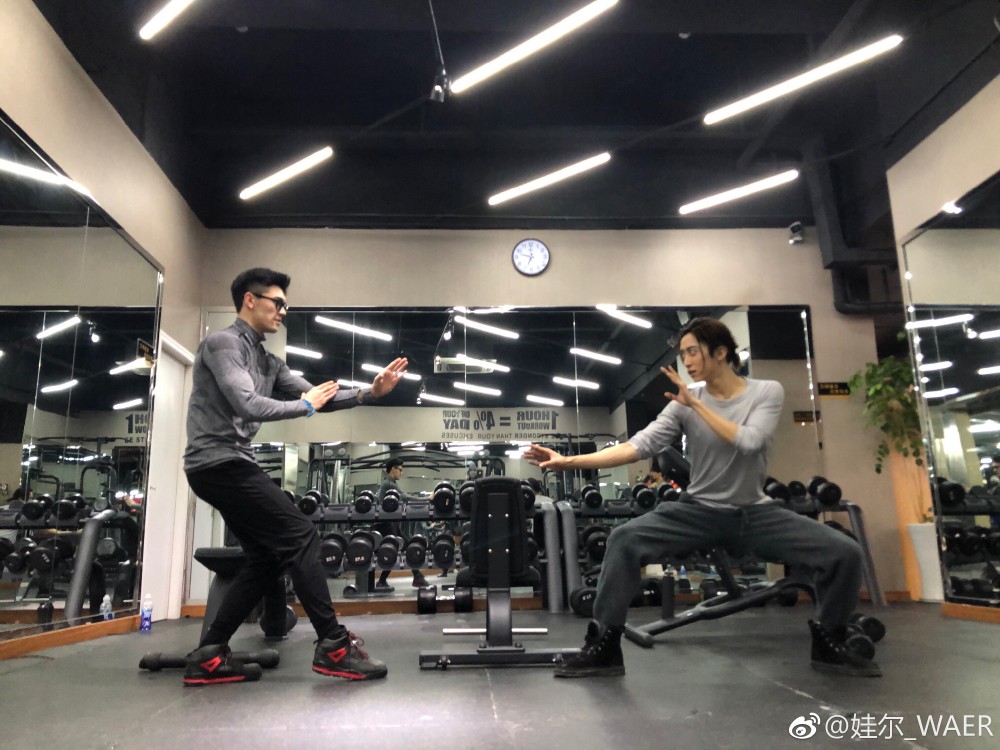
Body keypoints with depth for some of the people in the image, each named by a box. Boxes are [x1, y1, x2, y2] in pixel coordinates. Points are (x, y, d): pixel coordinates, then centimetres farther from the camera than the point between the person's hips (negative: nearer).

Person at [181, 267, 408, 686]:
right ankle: (334, 646, -6)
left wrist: (370, 393, 0)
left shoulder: (265, 360, 19)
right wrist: (305, 405, -6)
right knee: (300, 537, -11)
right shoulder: (223, 343, -9)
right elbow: (249, 406, -21)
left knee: (267, 557, 9)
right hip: (219, 463, -10)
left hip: (229, 466, 10)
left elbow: (317, 396, 13)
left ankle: (209, 656, 13)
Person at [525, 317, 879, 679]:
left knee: (844, 553, -16)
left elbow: (750, 442, -23)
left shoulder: (768, 392, -5)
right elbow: (638, 446, -14)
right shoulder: (684, 404, -4)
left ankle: (828, 644, 12)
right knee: (625, 540, -23)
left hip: (755, 512, 0)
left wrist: (697, 404, -23)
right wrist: (570, 461, -23)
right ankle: (603, 647, -11)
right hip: (700, 511, 0)